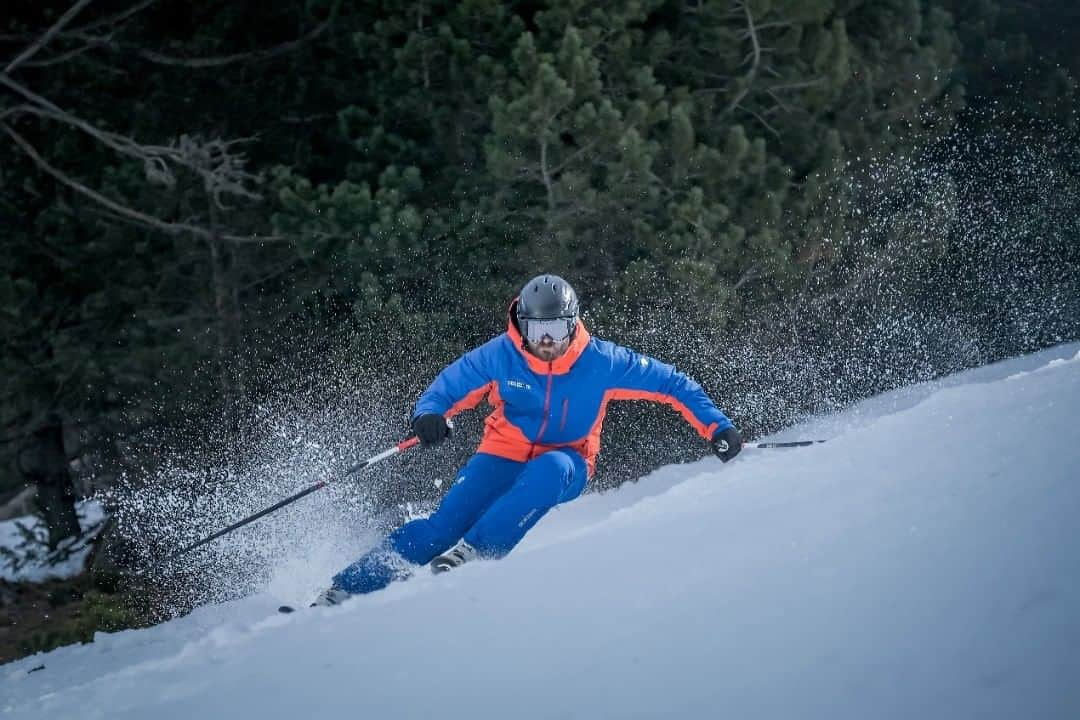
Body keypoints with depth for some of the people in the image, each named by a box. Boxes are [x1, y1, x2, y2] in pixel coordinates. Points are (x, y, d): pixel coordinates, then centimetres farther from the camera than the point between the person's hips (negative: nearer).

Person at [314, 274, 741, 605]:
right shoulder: (500, 356, -13)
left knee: (549, 470, -38)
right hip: (504, 456, 0)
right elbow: (450, 386, -4)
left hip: (564, 465, 0)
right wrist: (429, 414, -27)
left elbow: (670, 383, -7)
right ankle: (346, 589, -22)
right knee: (447, 521, -22)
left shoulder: (600, 361, -15)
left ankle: (469, 554, -39)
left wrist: (716, 427, -12)